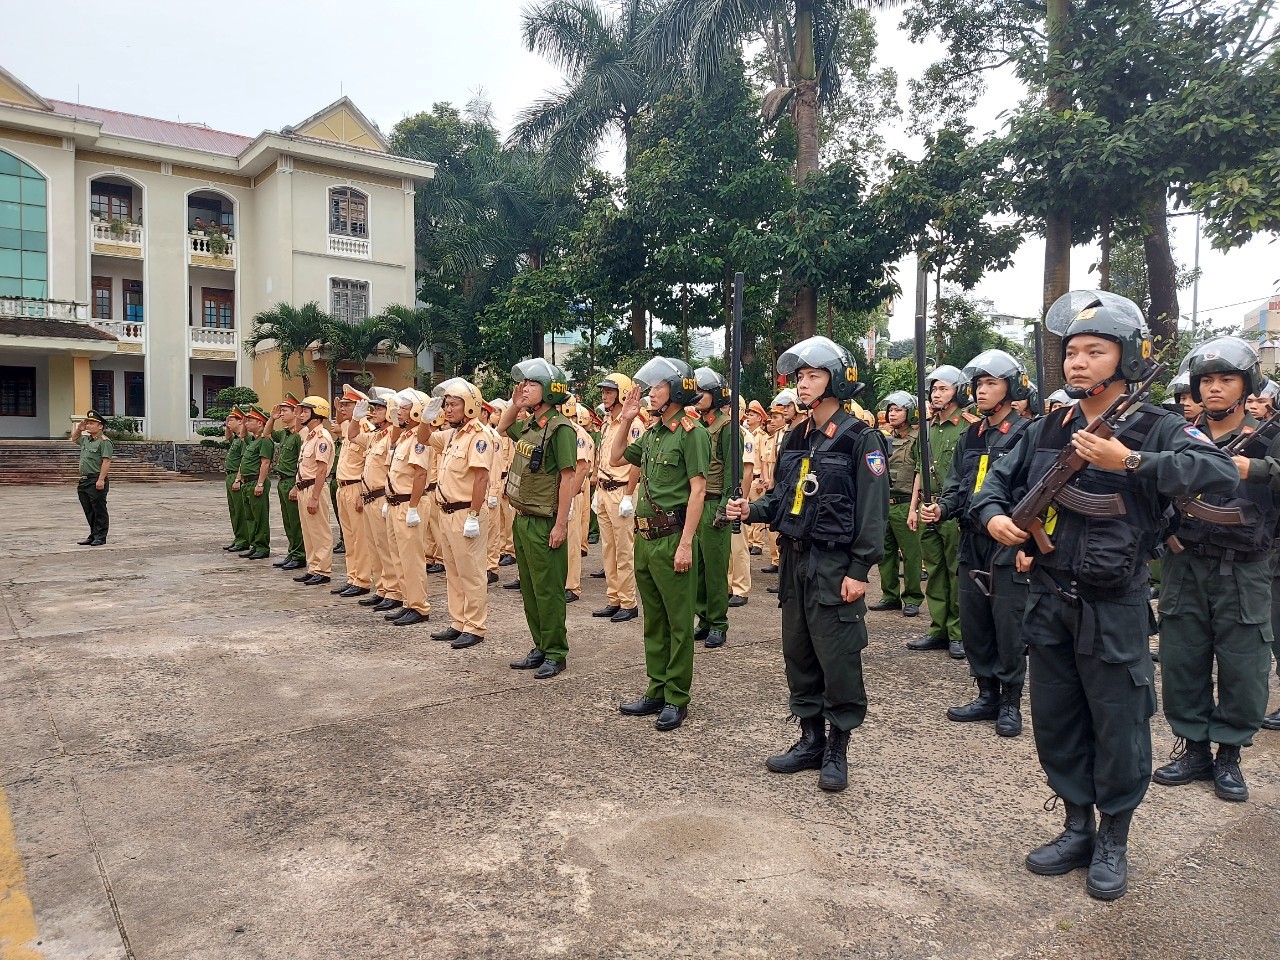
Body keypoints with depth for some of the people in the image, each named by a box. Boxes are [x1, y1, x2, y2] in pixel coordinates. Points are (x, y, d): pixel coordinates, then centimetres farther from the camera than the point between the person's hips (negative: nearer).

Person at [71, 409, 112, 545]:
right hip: (84, 480, 9)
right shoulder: (86, 439, 16)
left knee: (99, 511, -2)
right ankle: (93, 535, 20)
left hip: (97, 481, -9)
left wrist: (101, 479, -25)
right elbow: (74, 439, 40)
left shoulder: (104, 441, -11)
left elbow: (106, 461, -19)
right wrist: (79, 428, 21)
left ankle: (101, 537, 3)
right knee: (89, 511, 13)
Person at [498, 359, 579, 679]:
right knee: (529, 589, 14)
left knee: (548, 591, -1)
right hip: (522, 520, 9)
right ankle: (540, 647, 25)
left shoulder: (559, 428, -14)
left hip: (544, 523, -9)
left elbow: (567, 478, -17)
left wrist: (561, 524, -19)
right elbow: (502, 427, 32)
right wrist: (514, 403, 14)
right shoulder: (529, 426, 10)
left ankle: (555, 654, 10)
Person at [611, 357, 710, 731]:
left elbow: (697, 490, -15)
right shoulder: (651, 433, 13)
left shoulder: (690, 432, -10)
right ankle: (657, 692, 26)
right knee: (654, 621, 15)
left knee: (679, 623, 2)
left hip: (672, 539, -8)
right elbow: (616, 459, 25)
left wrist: (686, 544, -20)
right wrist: (625, 420, 13)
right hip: (644, 538, 8)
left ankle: (677, 699, 12)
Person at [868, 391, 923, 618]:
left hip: (904, 504, -6)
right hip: (882, 504, 6)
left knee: (910, 553, -1)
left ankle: (912, 599, 10)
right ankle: (890, 596, 20)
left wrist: (913, 508, -15)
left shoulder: (916, 438, -3)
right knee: (885, 552, 10)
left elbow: (920, 474, -9)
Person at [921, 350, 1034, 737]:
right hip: (972, 544, 7)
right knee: (973, 623, 12)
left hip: (1009, 546, -7)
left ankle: (1011, 702, 16)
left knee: (1009, 626, 1)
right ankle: (987, 695, 25)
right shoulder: (970, 437, 13)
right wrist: (940, 509, -5)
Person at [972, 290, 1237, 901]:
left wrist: (1130, 462, -28)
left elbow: (1220, 473, -23)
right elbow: (998, 480, 14)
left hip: (1113, 609, -4)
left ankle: (1113, 842, 28)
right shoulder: (1048, 429, 6)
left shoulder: (1155, 428, -7)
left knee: (1117, 730, 8)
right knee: (1055, 724, 15)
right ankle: (1077, 828, 33)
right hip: (1049, 601, 5)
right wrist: (995, 515, -7)